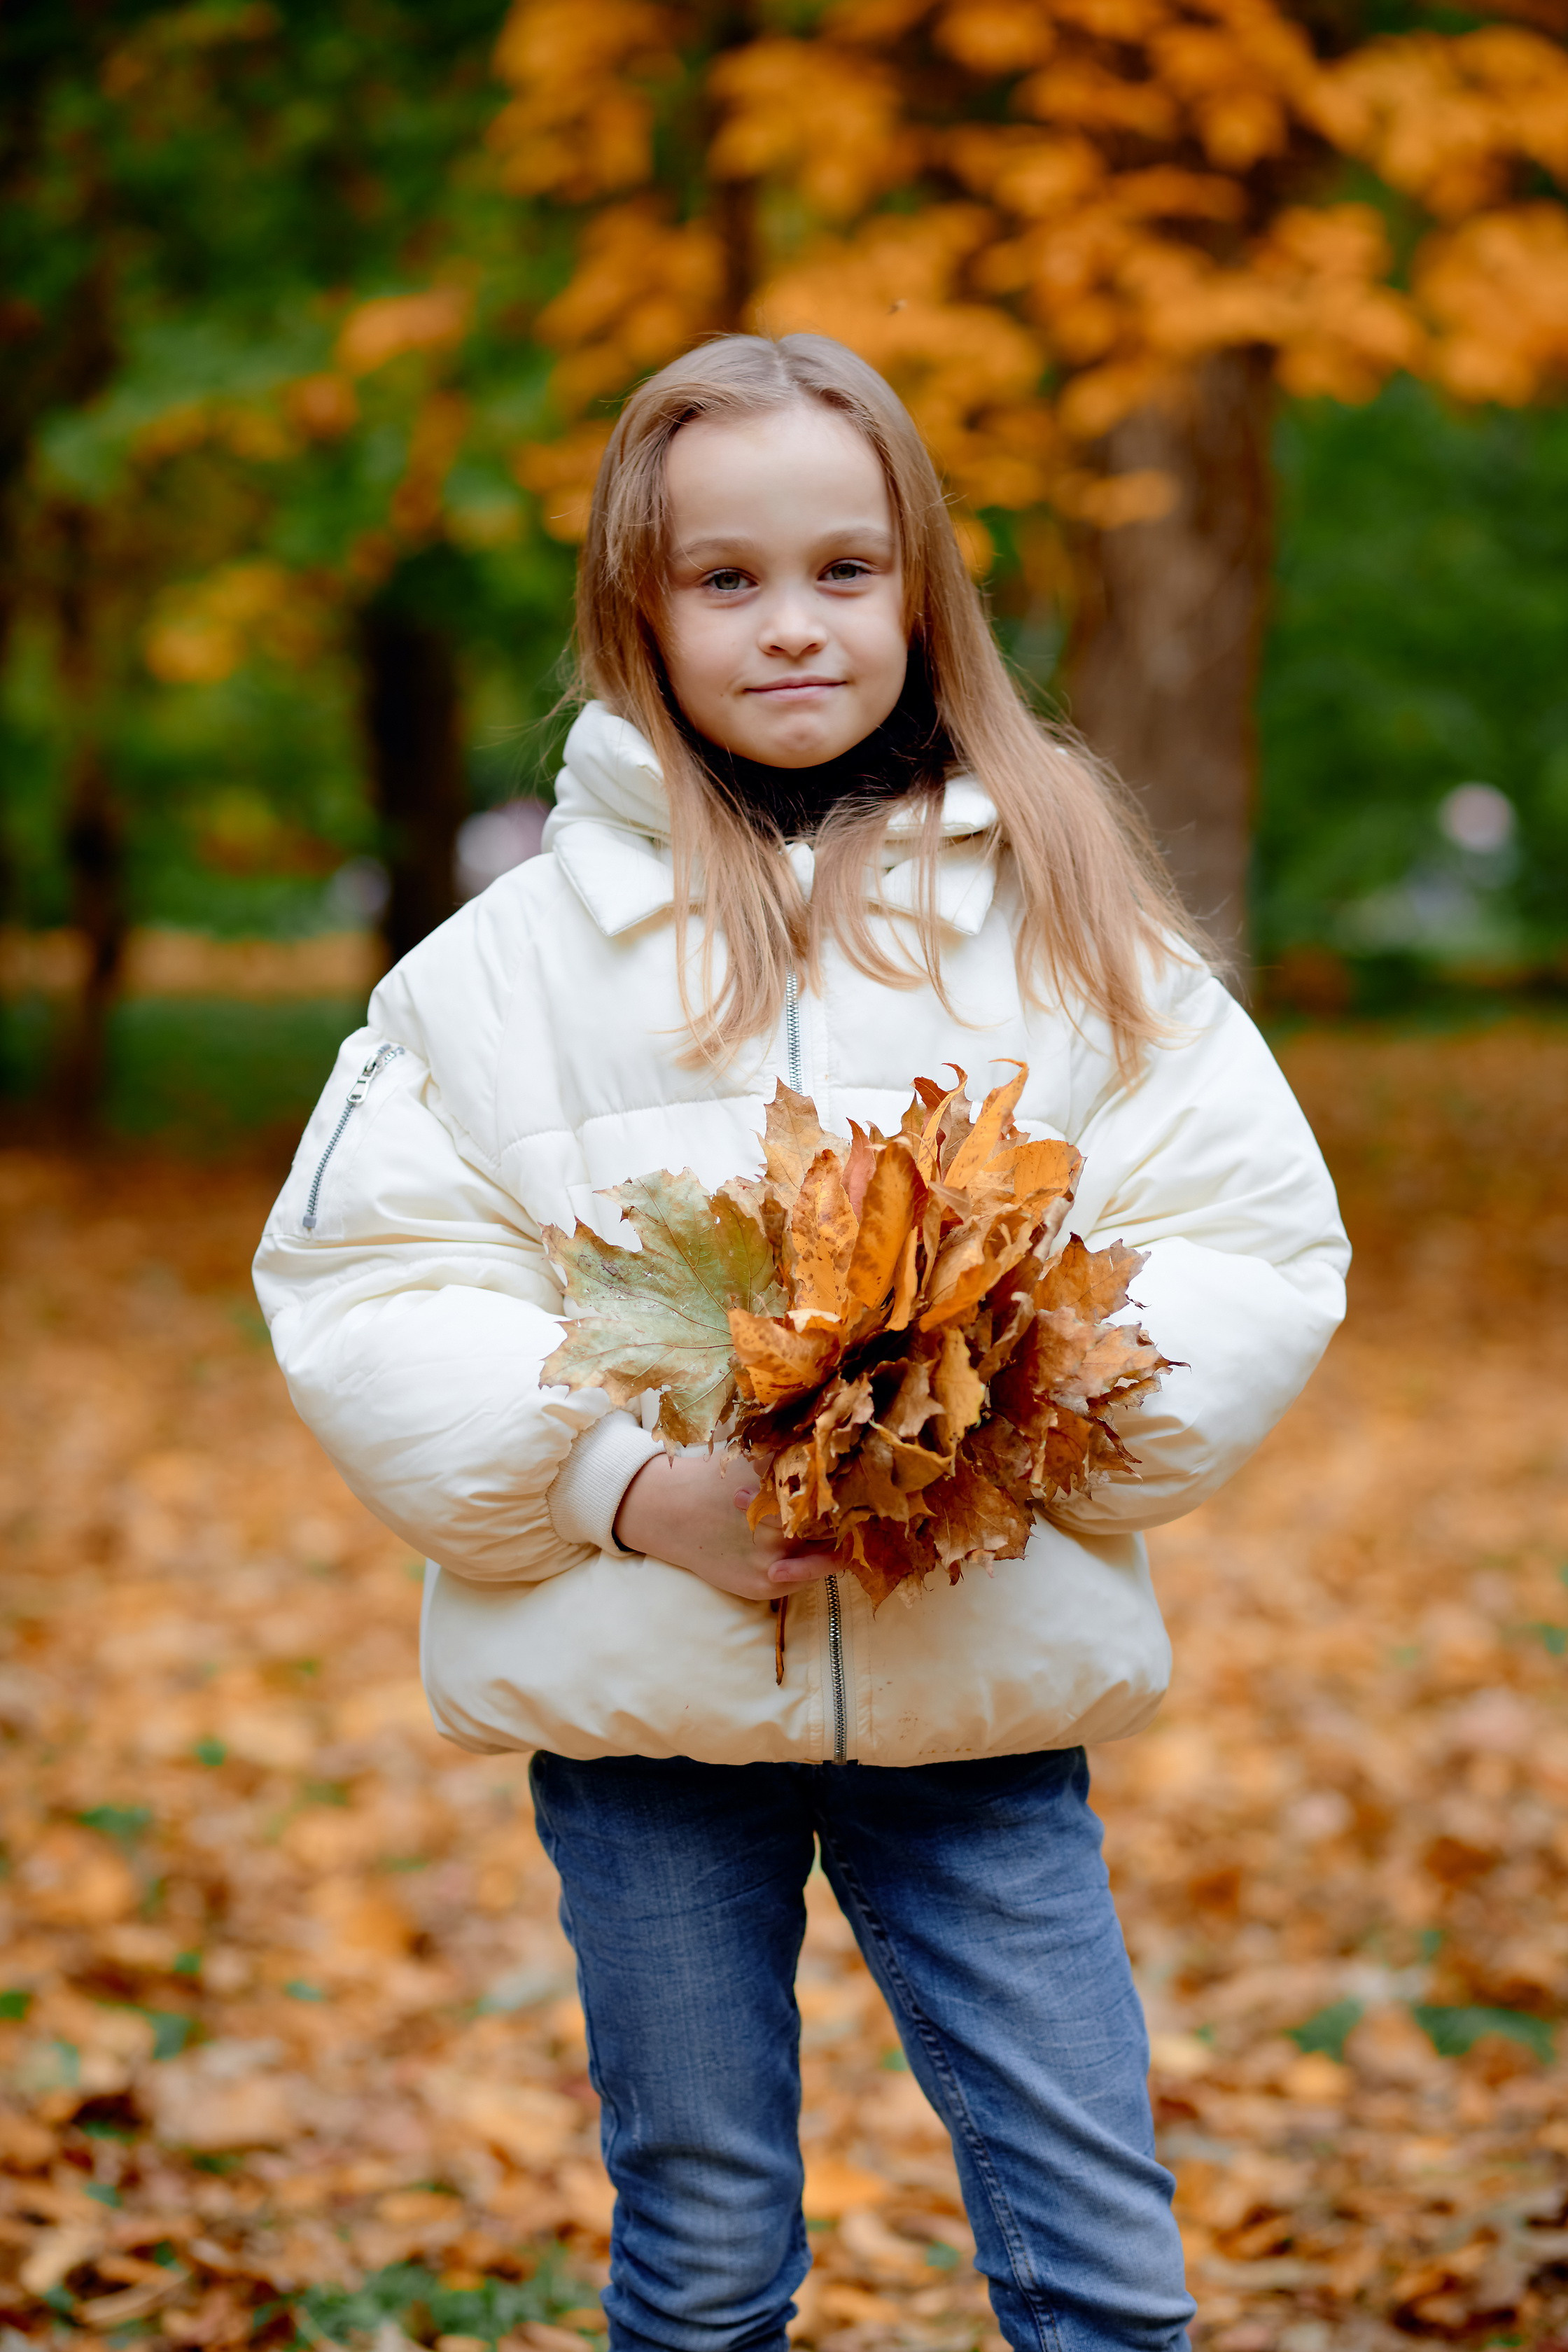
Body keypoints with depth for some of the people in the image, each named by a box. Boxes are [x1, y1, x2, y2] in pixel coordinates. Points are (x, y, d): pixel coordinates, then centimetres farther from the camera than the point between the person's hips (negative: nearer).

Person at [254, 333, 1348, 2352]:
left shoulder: (1071, 919, 4)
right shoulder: (522, 950, 1)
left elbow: (1257, 1246, 3)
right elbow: (362, 1284, -1)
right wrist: (624, 1485, -14)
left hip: (984, 1682, 1)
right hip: (641, 1708, 0)